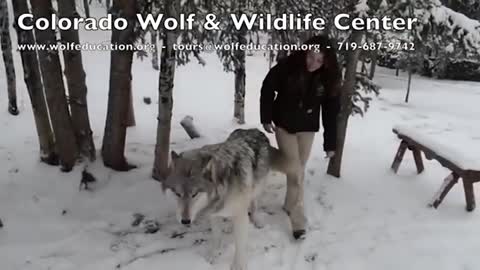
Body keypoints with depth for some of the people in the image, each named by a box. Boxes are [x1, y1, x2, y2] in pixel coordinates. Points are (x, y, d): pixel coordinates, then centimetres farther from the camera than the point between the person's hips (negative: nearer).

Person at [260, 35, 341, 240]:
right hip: (283, 123, -2)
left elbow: (331, 112, -9)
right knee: (295, 171, -8)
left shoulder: (329, 79, -15)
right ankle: (298, 219, 1)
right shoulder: (287, 66, -21)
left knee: (299, 170, 8)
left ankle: (290, 205, 32)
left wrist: (330, 143, -9)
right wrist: (266, 117, -7)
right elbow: (268, 88, -7)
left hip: (307, 128, 2)